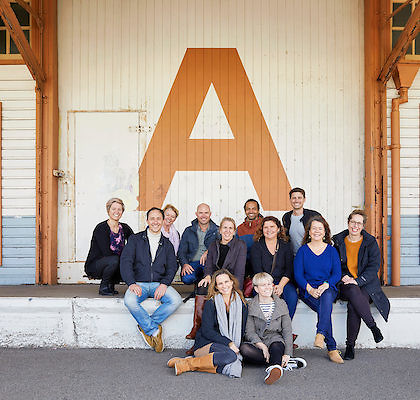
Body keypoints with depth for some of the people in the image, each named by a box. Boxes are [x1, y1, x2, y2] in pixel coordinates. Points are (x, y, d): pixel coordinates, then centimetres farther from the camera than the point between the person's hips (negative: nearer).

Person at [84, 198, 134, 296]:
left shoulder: (125, 228, 3)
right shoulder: (101, 228, -14)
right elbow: (106, 253, -22)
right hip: (94, 266, -6)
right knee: (114, 260, -35)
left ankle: (111, 285, 4)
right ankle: (103, 287, -9)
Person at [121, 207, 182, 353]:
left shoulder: (167, 244, 15)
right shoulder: (135, 239, 8)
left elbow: (172, 267, 7)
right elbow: (126, 261, -3)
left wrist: (164, 283, -13)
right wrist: (132, 283, -19)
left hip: (159, 284, 2)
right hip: (139, 283, -2)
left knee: (176, 300, -26)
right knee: (130, 301, -34)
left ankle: (146, 327, -12)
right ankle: (155, 330, -17)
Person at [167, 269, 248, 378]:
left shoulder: (242, 304, 9)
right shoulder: (211, 303, -2)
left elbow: (241, 331, 10)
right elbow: (207, 331, -9)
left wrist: (236, 347, -7)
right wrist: (228, 343, -17)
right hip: (205, 345, -4)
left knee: (236, 369, -29)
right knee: (230, 355, -35)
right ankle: (187, 363, -22)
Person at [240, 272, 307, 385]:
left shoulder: (281, 304, 9)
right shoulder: (250, 306, 4)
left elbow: (287, 331, 3)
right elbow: (249, 332, -3)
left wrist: (287, 353, -12)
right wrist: (262, 346, -21)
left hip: (275, 340, 0)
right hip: (256, 343, 0)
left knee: (276, 345, -35)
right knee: (244, 348, -32)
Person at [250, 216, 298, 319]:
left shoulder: (285, 245, 10)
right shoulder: (256, 246, 4)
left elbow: (289, 270, 4)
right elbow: (257, 270, -5)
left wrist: (280, 286, -13)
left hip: (283, 282, 2)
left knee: (292, 296, -27)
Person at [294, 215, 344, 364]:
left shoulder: (331, 250, 11)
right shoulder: (303, 250, 7)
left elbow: (337, 273, 4)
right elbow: (298, 275, 1)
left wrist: (325, 286, -16)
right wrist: (310, 289, -16)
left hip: (328, 288, 1)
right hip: (308, 290, -1)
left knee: (327, 297, -36)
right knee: (323, 308, -30)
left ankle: (321, 334, -43)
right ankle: (332, 348, -25)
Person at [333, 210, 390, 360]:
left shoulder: (371, 242, 3)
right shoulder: (338, 241, 7)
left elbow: (374, 267, -4)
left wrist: (357, 280, -18)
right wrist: (344, 277, -11)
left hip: (366, 283, -1)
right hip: (345, 284, 1)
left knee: (353, 306, -31)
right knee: (354, 292, -36)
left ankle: (350, 345, -15)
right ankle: (373, 326, -21)